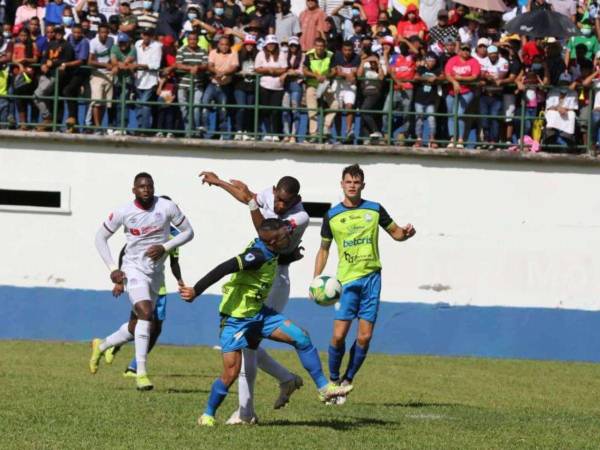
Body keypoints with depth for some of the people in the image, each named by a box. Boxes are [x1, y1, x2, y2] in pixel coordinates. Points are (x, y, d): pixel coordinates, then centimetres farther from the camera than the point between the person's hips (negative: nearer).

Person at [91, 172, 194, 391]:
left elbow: (188, 232, 2)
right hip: (134, 269, -4)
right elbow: (101, 237, 4)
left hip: (156, 272, 4)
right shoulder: (123, 212, -8)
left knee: (137, 327, 11)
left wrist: (165, 247, -13)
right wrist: (112, 268, -4)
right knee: (146, 313, -26)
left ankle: (101, 345, 38)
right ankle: (141, 372, -25)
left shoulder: (167, 207, -7)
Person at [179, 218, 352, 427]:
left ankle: (324, 388, 2)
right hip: (236, 318, -9)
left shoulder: (267, 251, 1)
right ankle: (207, 415, 14)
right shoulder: (257, 256, -26)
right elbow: (223, 269, -29)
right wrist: (196, 291, -28)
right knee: (231, 373, -8)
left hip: (258, 313, 9)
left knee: (301, 337, -4)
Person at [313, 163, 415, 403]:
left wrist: (406, 232, -9)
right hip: (347, 280, -1)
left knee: (364, 337, -3)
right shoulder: (332, 215, 4)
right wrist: (316, 281, 3)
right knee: (338, 335, -9)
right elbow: (324, 249, 12)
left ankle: (348, 380, 12)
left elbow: (395, 233, 15)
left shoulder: (374, 210, 4)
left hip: (371, 276, 1)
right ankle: (333, 380, 10)